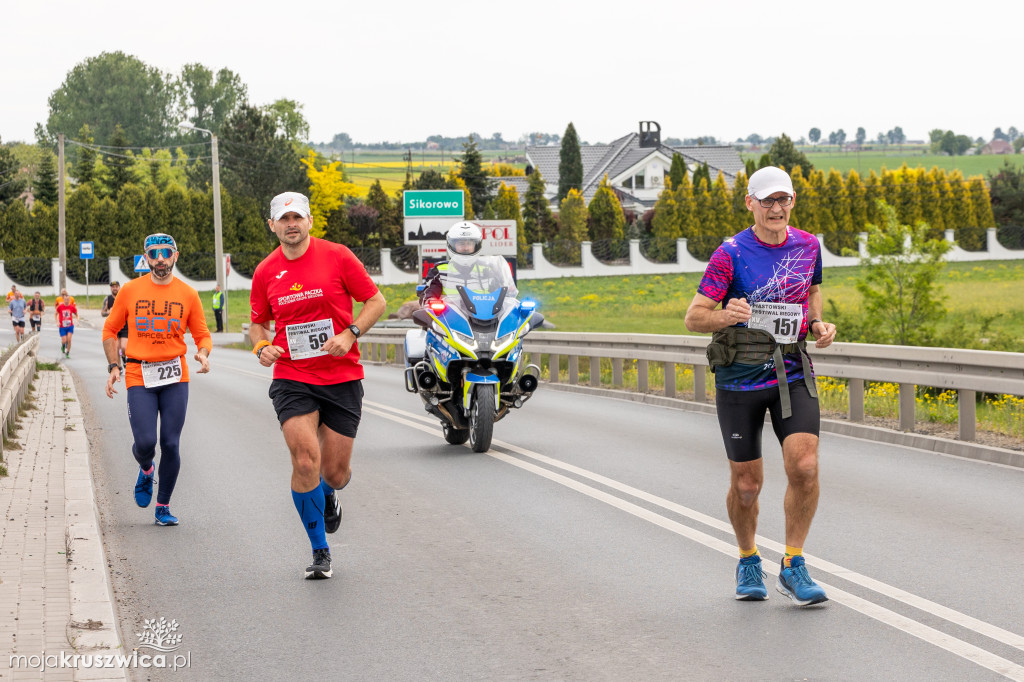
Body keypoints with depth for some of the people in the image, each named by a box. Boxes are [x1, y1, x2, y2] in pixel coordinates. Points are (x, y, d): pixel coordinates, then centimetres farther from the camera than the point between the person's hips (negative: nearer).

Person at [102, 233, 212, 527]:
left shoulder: (188, 294, 4)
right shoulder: (130, 290, 4)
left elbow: (202, 334, 11)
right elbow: (110, 330, 13)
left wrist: (203, 354, -11)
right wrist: (113, 366, 2)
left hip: (175, 376, 1)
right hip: (139, 377, -1)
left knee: (170, 444, -2)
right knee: (145, 442, -12)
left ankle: (163, 506, 15)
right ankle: (146, 470, 26)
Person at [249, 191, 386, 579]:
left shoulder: (337, 256, -4)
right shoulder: (265, 272, 4)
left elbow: (375, 301, 2)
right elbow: (258, 322, 17)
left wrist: (349, 334, -13)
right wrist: (262, 346, -5)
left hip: (342, 376, -1)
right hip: (292, 378, 1)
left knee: (336, 472, 3)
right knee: (305, 461, -16)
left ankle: (328, 493, 44)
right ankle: (320, 551, -1)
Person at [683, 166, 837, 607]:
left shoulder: (808, 245, 4)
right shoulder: (731, 255, -10)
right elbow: (694, 318, -11)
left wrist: (819, 324, 4)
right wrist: (726, 316, -33)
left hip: (792, 373, 3)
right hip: (740, 377, -2)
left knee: (805, 467, -16)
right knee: (746, 484, 4)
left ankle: (793, 567, -1)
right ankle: (748, 562, 31)